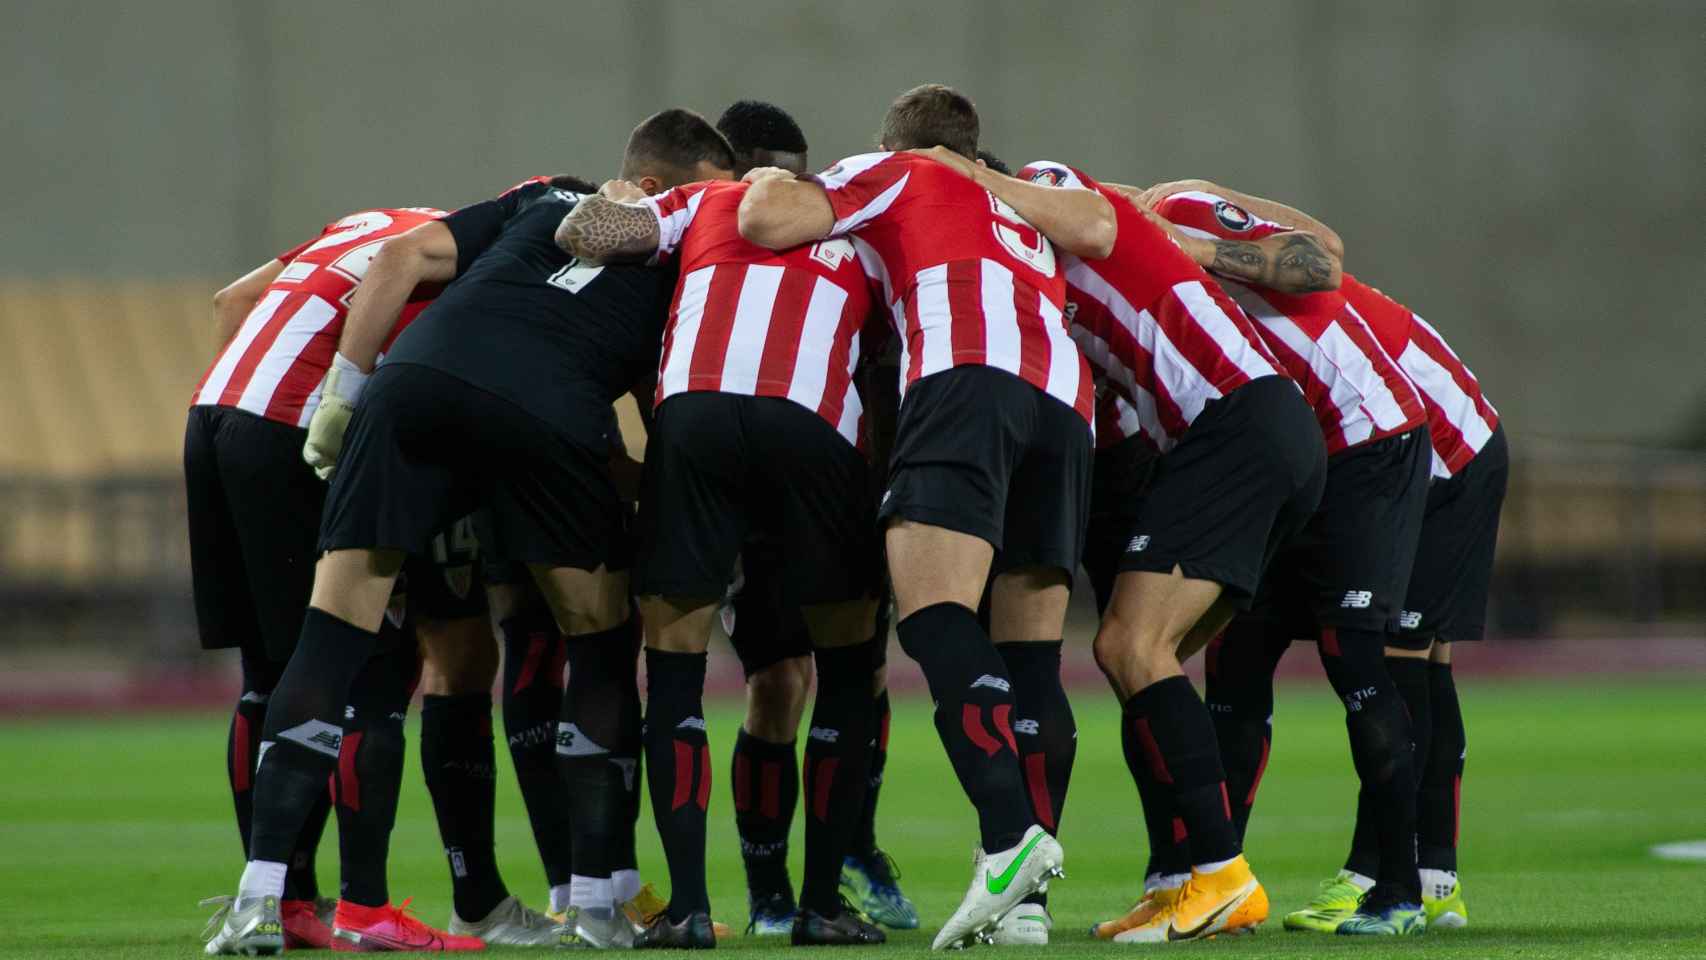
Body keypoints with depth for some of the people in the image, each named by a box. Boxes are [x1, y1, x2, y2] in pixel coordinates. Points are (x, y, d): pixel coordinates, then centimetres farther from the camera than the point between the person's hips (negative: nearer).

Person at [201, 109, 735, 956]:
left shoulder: (544, 200, 31)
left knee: (334, 630, 6)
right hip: (550, 412, -2)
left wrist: (343, 393, 20)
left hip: (418, 379, 2)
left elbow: (402, 259, 21)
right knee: (600, 638, 20)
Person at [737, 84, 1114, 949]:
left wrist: (771, 180, 29)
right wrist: (1002, 183, 36)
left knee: (934, 617, -19)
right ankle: (1024, 896, -5)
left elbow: (767, 218, 7)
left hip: (969, 369, -6)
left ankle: (1010, 835, -39)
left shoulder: (890, 173, 23)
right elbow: (1095, 231, 21)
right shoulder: (1020, 196, 41)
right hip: (1065, 398, 6)